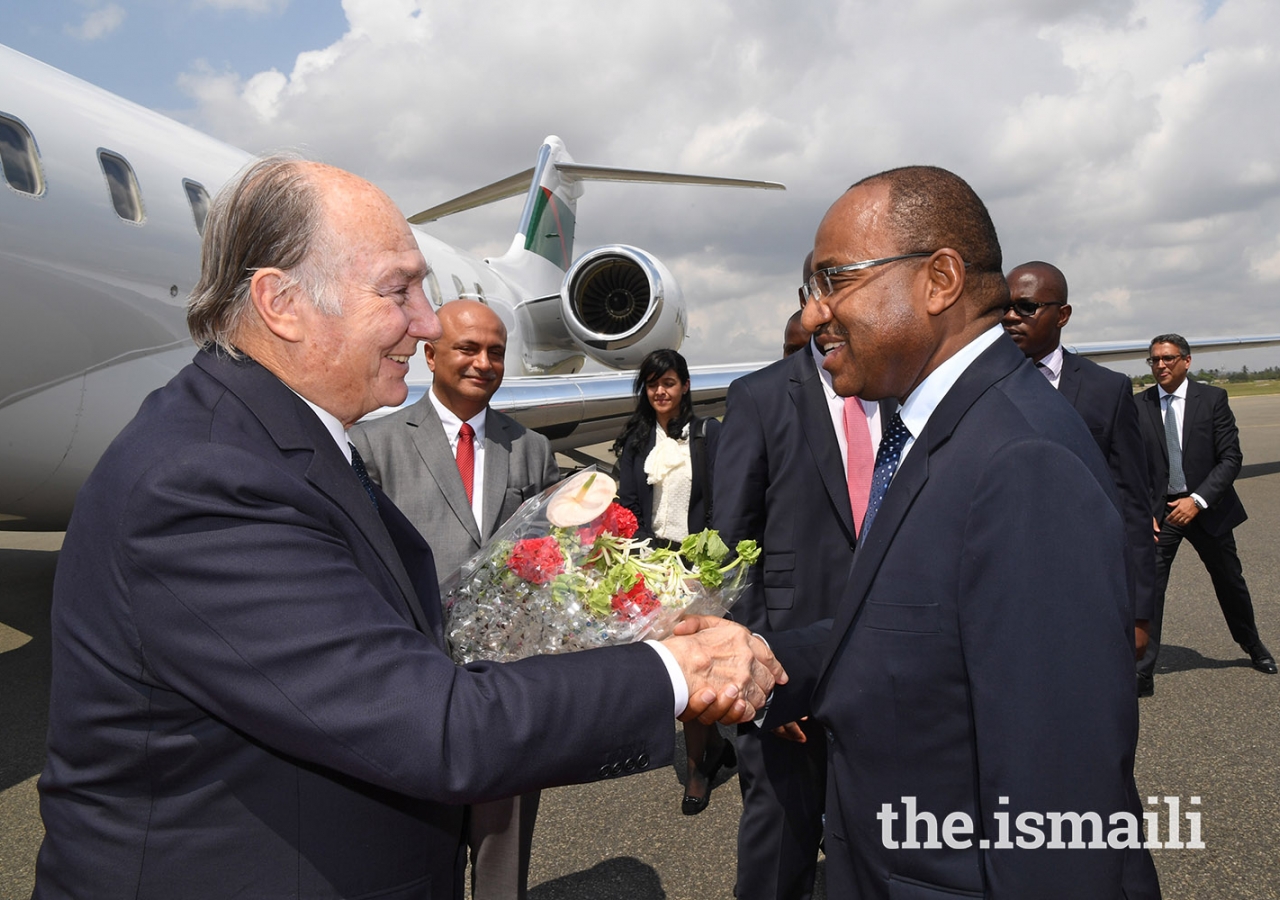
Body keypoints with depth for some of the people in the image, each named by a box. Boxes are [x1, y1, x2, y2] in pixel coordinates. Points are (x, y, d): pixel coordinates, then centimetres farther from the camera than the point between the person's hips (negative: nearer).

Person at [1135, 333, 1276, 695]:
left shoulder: (1212, 398, -5)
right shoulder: (1139, 406, -4)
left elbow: (1231, 458, -8)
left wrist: (1198, 500, -18)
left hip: (1207, 505, 1)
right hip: (1158, 509, -1)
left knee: (1229, 580, 18)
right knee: (1148, 586, -8)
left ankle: (1252, 644, 45)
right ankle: (1143, 669, -2)